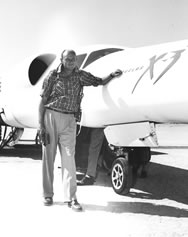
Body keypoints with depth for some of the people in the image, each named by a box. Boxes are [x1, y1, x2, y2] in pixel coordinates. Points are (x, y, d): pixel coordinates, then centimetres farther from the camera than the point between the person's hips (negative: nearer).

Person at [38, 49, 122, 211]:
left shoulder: (80, 76, 7)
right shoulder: (53, 76, 0)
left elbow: (100, 82, 8)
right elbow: (42, 101, 1)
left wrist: (112, 75, -13)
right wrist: (40, 125, -5)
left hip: (69, 120, 1)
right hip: (51, 116, -1)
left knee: (69, 157, -4)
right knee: (48, 156, 5)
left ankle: (71, 198, 0)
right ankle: (48, 195, 17)